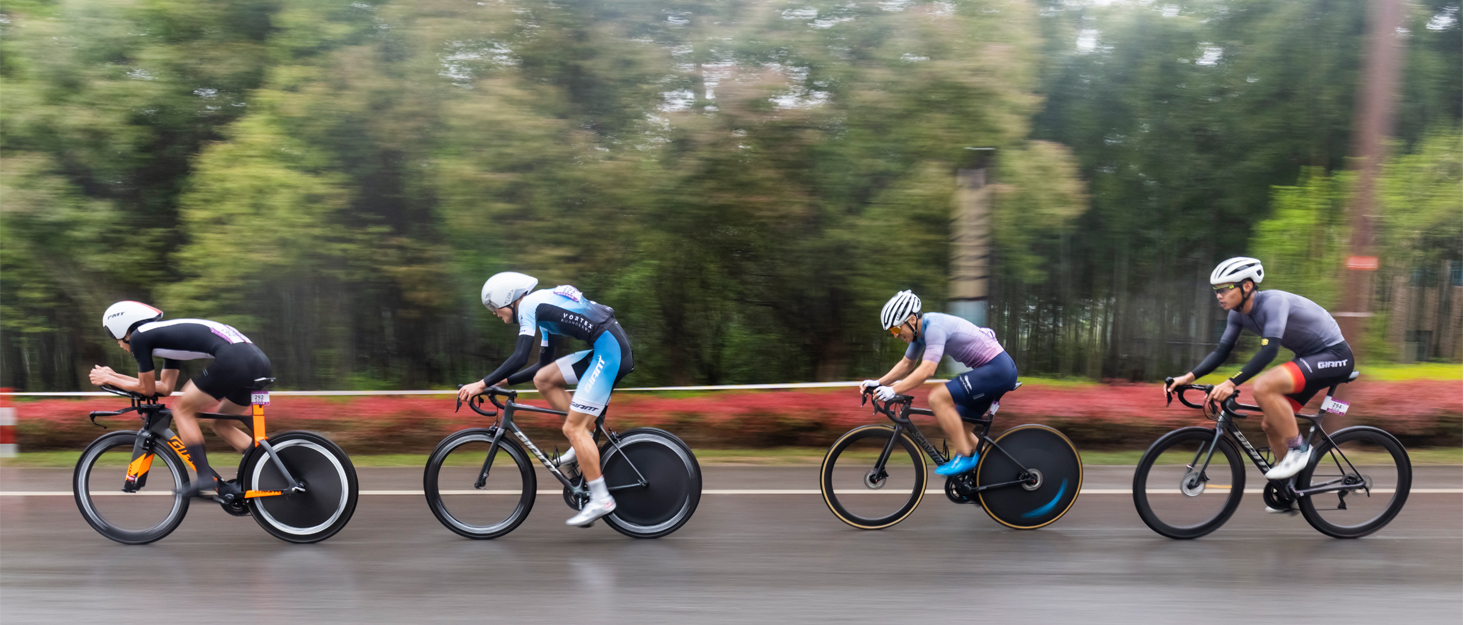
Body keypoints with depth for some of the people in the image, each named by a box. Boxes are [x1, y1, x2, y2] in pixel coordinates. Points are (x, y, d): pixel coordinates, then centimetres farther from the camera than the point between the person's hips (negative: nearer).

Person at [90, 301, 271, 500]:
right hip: (260, 359, 9)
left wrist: (109, 379, 30)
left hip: (233, 360, -9)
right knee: (221, 425, 22)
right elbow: (165, 388, 34)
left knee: (182, 410, 10)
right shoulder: (165, 334, 33)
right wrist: (114, 375, 39)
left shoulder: (139, 337, 9)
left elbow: (148, 389, 16)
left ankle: (205, 477, 2)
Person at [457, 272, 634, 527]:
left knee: (573, 428, -7)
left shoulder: (529, 304, -3)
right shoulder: (544, 310, 25)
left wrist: (483, 384, -11)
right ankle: (585, 440, 11)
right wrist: (504, 380, 29)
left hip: (610, 350, -9)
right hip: (605, 350, 9)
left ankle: (601, 499, -2)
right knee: (543, 379, 12)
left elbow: (519, 357, -15)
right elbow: (542, 365, 30)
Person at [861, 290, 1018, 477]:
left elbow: (926, 370, -31)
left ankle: (965, 456, -12)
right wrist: (878, 383, 7)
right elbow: (907, 364, 18)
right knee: (956, 429, 11)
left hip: (998, 368, -10)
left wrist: (892, 391, -31)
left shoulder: (934, 326, -22)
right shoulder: (921, 329, 7)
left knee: (937, 398, -21)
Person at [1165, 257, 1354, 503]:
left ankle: (1298, 448, -12)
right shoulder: (1239, 313, -1)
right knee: (1270, 425, 6)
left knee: (1263, 387, -30)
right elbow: (1222, 351, 1)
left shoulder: (1273, 301, -26)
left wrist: (1231, 383, -44)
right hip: (1309, 358, 9)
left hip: (1334, 356, -9)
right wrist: (1189, 377, -13)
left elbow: (1269, 350, -37)